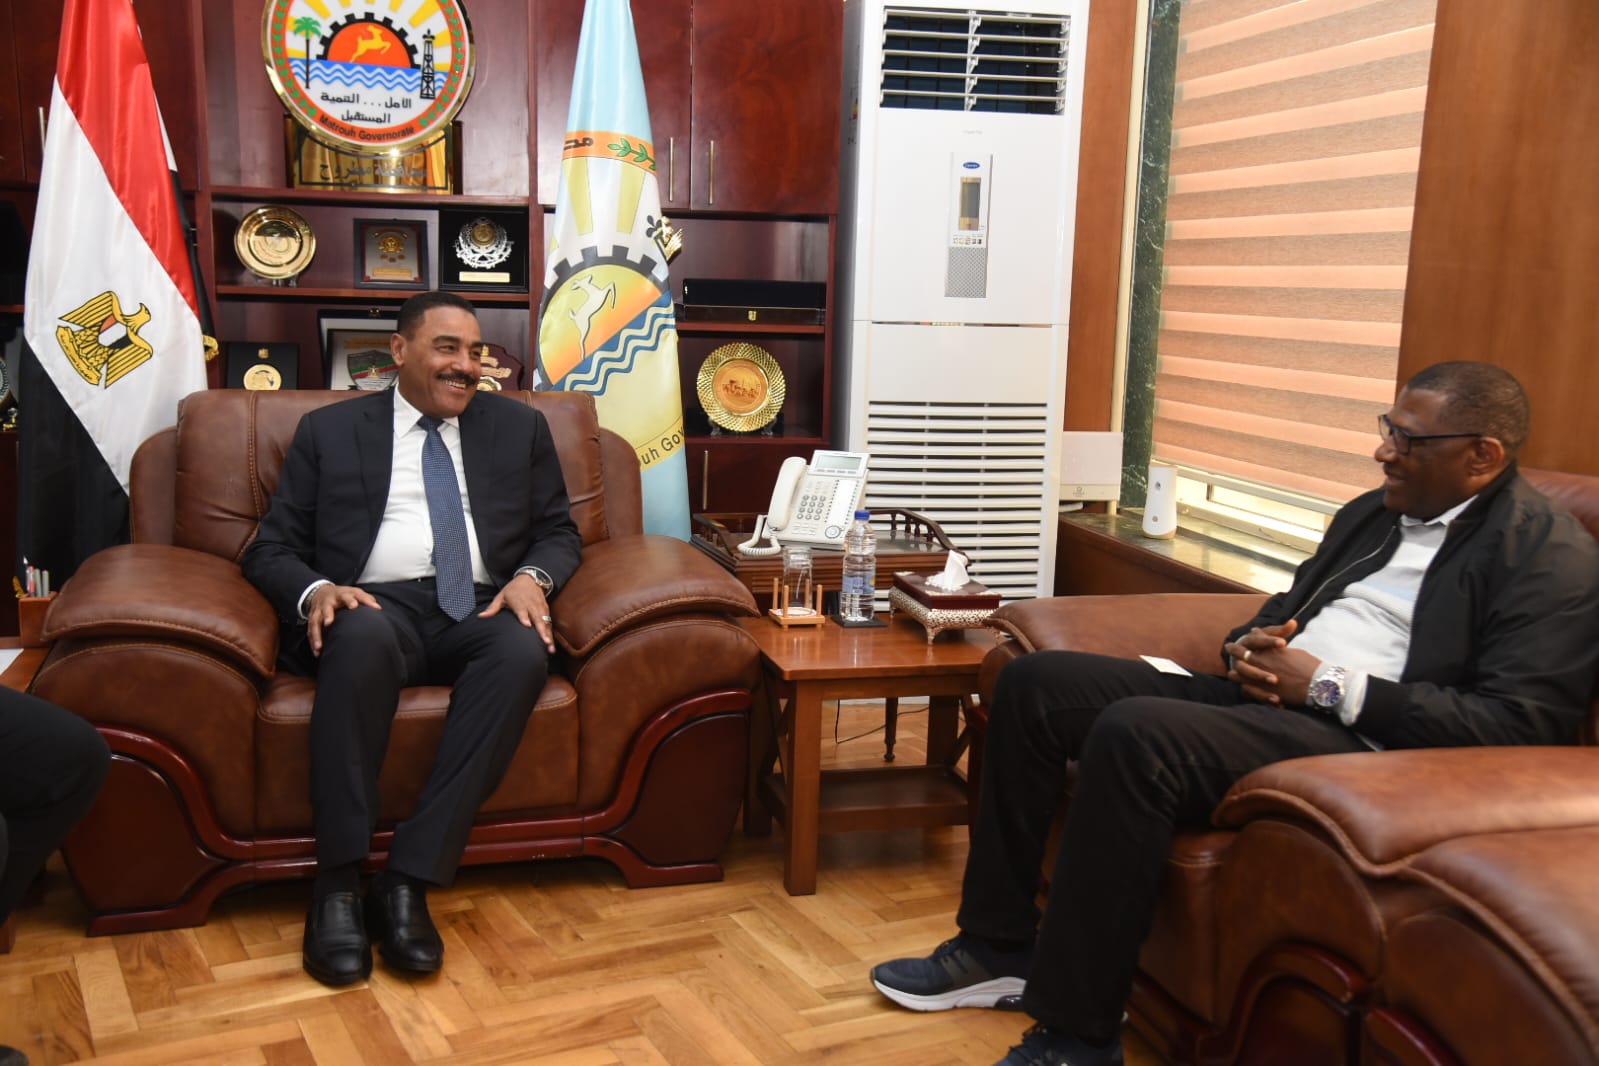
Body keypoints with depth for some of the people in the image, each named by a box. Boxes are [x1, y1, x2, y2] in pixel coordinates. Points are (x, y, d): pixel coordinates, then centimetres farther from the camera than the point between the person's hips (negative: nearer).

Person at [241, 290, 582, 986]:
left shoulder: (519, 427, 20)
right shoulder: (329, 430, 15)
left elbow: (559, 532, 18)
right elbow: (271, 549, 11)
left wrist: (532, 577, -6)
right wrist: (316, 590, -12)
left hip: (480, 612, 2)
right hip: (375, 607, -1)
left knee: (524, 650, -34)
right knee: (363, 635, -38)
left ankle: (408, 881, -32)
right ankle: (338, 885, -31)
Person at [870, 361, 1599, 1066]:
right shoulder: (1371, 512, 19)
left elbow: (1522, 724, -16)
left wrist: (1329, 686, -18)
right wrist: (1247, 644, 2)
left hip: (1362, 739, -9)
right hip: (1260, 697, 9)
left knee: (1135, 732, -33)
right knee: (1033, 682, -3)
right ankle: (999, 944, 4)